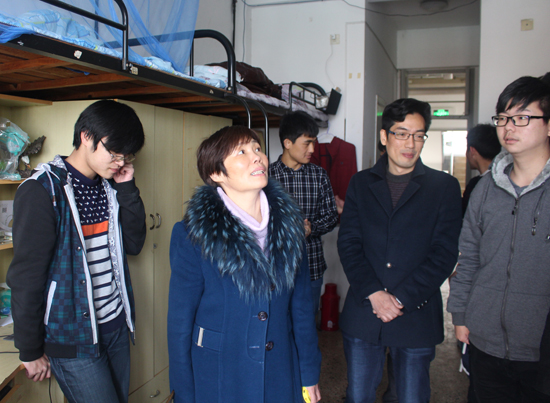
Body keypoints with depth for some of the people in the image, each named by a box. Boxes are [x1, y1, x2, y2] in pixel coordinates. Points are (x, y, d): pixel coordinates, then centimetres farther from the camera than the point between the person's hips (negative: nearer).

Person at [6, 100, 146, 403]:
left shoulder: (109, 186, 6)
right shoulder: (42, 190, -15)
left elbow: (134, 244, 5)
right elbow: (26, 276, -14)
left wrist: (127, 188, -6)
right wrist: (30, 351, -8)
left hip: (115, 326, 7)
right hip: (72, 337, -6)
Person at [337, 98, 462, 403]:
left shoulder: (444, 187, 2)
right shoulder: (361, 183, 8)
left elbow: (444, 253, -5)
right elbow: (348, 243, 0)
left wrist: (401, 298, -12)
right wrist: (373, 293, -13)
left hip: (417, 316, -1)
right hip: (362, 312, 2)